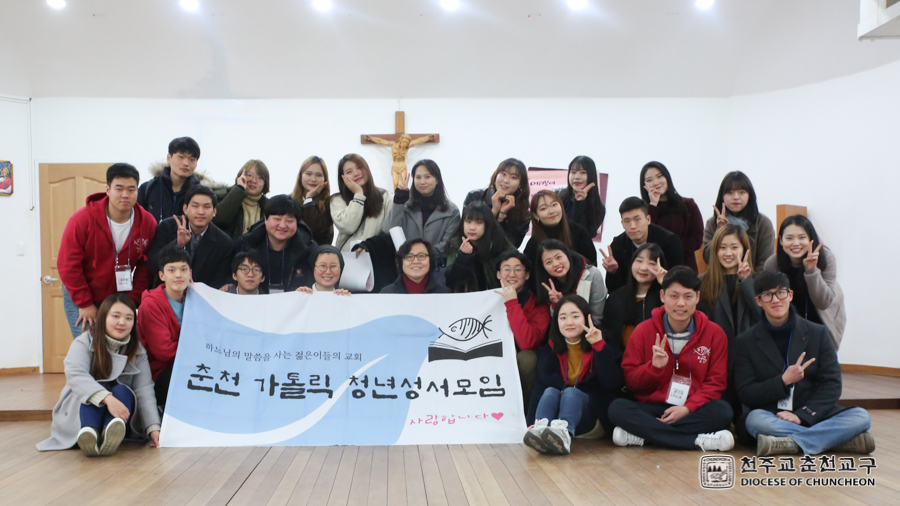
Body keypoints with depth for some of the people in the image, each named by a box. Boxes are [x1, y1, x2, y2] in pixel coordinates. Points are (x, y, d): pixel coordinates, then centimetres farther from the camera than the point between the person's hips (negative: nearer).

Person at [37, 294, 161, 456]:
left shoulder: (137, 352, 1)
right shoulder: (83, 343, -8)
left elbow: (144, 390, -10)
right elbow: (76, 375, -27)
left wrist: (153, 428, -25)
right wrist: (107, 398, -44)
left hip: (120, 415, 3)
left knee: (123, 391, -28)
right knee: (98, 388, -31)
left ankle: (109, 436, -59)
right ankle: (89, 432, -63)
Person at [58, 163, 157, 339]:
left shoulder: (147, 223, -9)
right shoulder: (83, 219, -16)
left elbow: (145, 267, -3)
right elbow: (68, 264, -13)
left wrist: (132, 301, -8)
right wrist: (85, 304, -13)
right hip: (80, 298, -2)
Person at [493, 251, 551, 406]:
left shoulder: (538, 304, -8)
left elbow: (527, 343, -25)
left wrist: (512, 303, -23)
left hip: (524, 364, -2)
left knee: (527, 357, -33)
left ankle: (526, 409, -14)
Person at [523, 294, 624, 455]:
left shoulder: (605, 346, 4)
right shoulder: (550, 349, 12)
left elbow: (612, 383, -11)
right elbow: (541, 386, 1)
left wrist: (599, 346, -18)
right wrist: (532, 422, -14)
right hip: (555, 413, 3)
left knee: (570, 392, -30)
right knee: (550, 391, -25)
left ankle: (563, 433, -60)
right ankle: (539, 429, -54)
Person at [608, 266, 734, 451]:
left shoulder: (714, 333, 3)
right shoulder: (644, 331, 3)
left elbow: (715, 382, 0)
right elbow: (630, 379, 2)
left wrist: (688, 408, -15)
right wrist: (654, 367, -18)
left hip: (691, 411, 0)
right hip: (650, 408, 0)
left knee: (722, 411, -31)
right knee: (617, 408, -29)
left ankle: (642, 434, -29)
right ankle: (699, 441, -33)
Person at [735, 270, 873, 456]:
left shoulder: (817, 333, 8)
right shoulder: (746, 342, 5)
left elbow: (832, 384, 1)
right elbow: (746, 394, -1)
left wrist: (802, 415, -14)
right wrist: (784, 381, -15)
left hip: (814, 416, 2)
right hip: (772, 417, -2)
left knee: (861, 417, -23)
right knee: (755, 420, -36)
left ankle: (791, 444, -31)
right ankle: (842, 439, -29)